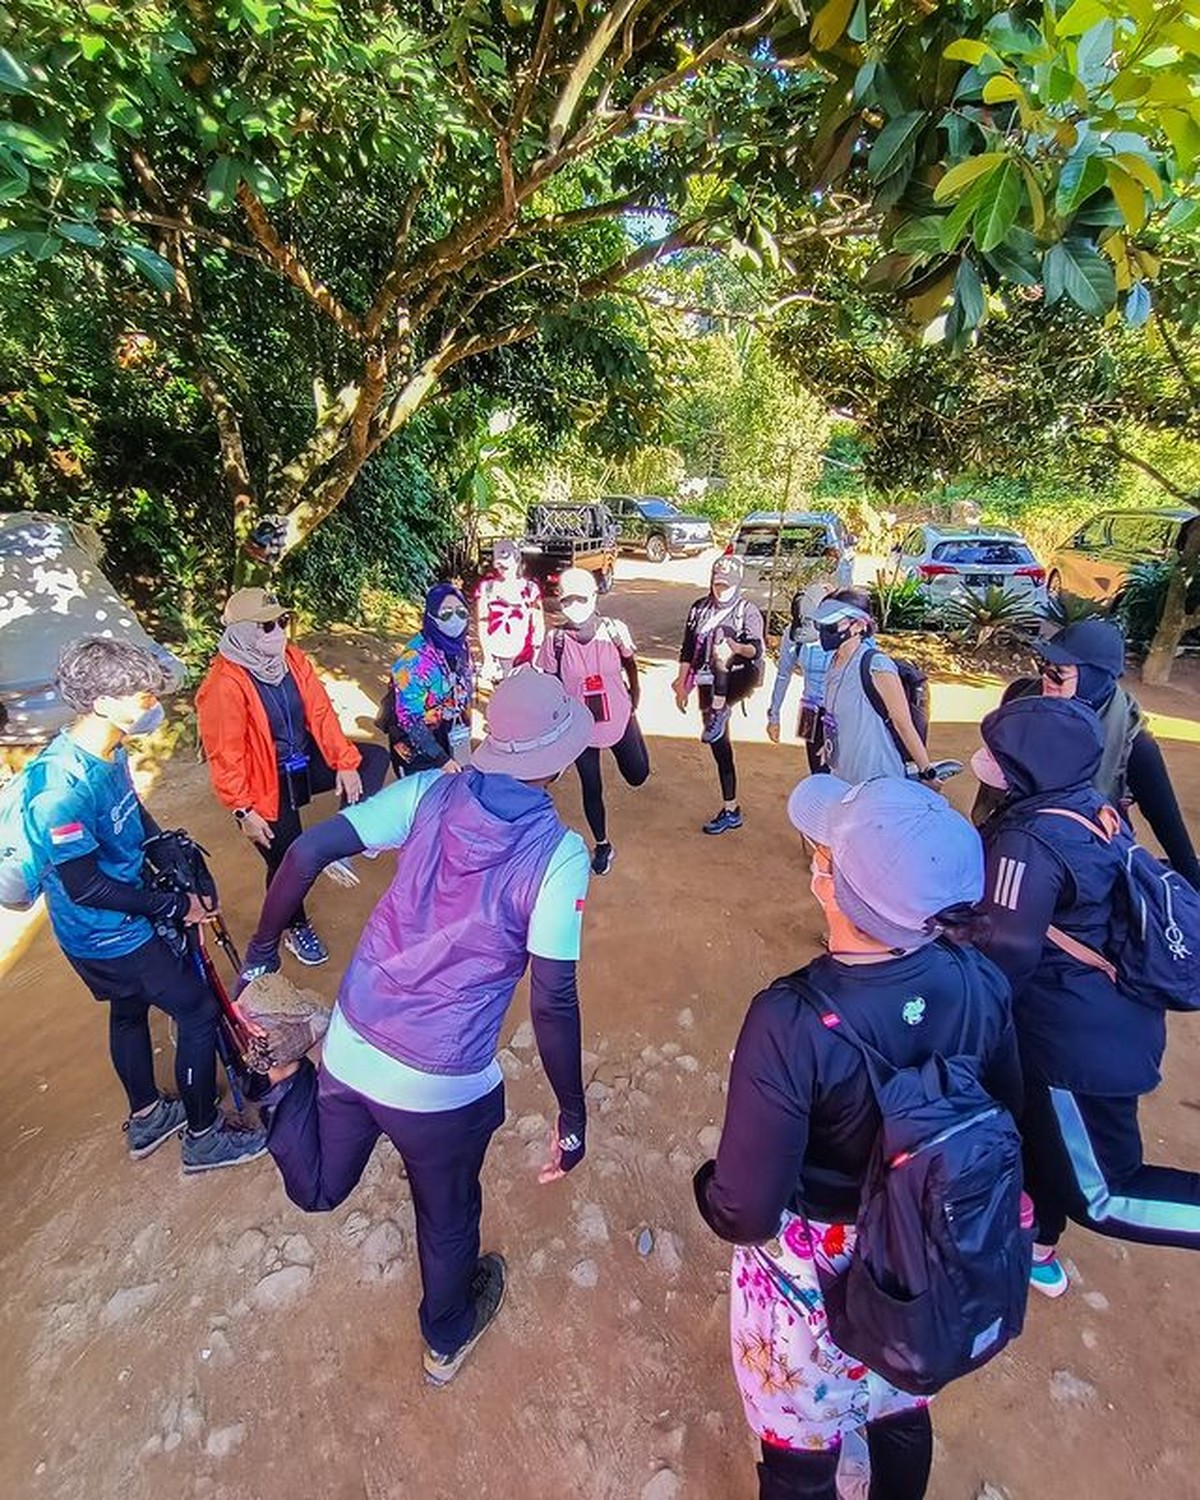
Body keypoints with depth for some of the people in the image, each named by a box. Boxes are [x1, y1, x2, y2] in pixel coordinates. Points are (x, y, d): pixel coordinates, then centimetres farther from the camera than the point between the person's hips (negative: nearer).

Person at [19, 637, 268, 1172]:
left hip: (123, 923, 9)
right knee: (199, 1012, 0)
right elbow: (84, 886, -29)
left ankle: (146, 1118, 48)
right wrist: (174, 907, -22)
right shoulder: (62, 785, -32)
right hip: (108, 935, -9)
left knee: (130, 1010, 24)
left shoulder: (110, 752, -5)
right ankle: (203, 1137, 19)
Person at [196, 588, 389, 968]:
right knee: (286, 861, 8)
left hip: (307, 762, 6)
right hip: (270, 782, -6)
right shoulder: (224, 684, -24)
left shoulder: (292, 658, -5)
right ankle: (296, 928, 37)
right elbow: (225, 757, -20)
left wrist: (344, 762, -14)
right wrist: (244, 811, -19)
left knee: (375, 757, -8)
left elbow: (320, 712, -6)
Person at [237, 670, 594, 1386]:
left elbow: (308, 849, -12)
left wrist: (263, 947, 3)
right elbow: (553, 1002, -20)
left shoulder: (432, 792, -10)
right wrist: (573, 1113, -5)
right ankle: (447, 1338, 55)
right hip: (440, 1084, -3)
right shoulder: (559, 854, -21)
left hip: (352, 1046, 4)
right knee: (449, 1216, 29)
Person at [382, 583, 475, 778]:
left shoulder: (462, 647, -4)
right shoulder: (415, 658, -23)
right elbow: (410, 718, -23)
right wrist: (441, 759, -23)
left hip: (451, 743, 6)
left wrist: (464, 738, 7)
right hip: (417, 748, -6)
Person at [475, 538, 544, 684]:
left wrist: (536, 660, -2)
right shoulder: (486, 588, 3)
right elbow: (482, 625, 3)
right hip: (495, 658, 0)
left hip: (524, 659, 0)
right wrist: (488, 658, -3)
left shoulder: (530, 589, 4)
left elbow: (539, 627, 5)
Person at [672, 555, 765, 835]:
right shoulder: (699, 609, 10)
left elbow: (758, 649, -16)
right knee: (720, 748, 7)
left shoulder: (748, 611, -2)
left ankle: (719, 712, -34)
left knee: (721, 632, -31)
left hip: (735, 682, -4)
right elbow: (687, 650, 12)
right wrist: (681, 685, 8)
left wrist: (737, 648, -38)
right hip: (709, 685, 5)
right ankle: (731, 811, 21)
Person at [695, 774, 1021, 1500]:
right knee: (903, 1415, 36)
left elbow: (744, 1213, -27)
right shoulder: (982, 983, -21)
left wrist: (709, 1189, -5)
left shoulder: (792, 1023, -38)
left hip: (811, 1277, -4)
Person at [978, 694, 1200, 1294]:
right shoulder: (1090, 809, -2)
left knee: (1102, 1195, 11)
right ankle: (1038, 1245, 48)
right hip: (1108, 1016, 9)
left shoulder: (1030, 839, -28)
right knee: (1038, 1131, 27)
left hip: (1076, 1039, -9)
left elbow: (1007, 954, -26)